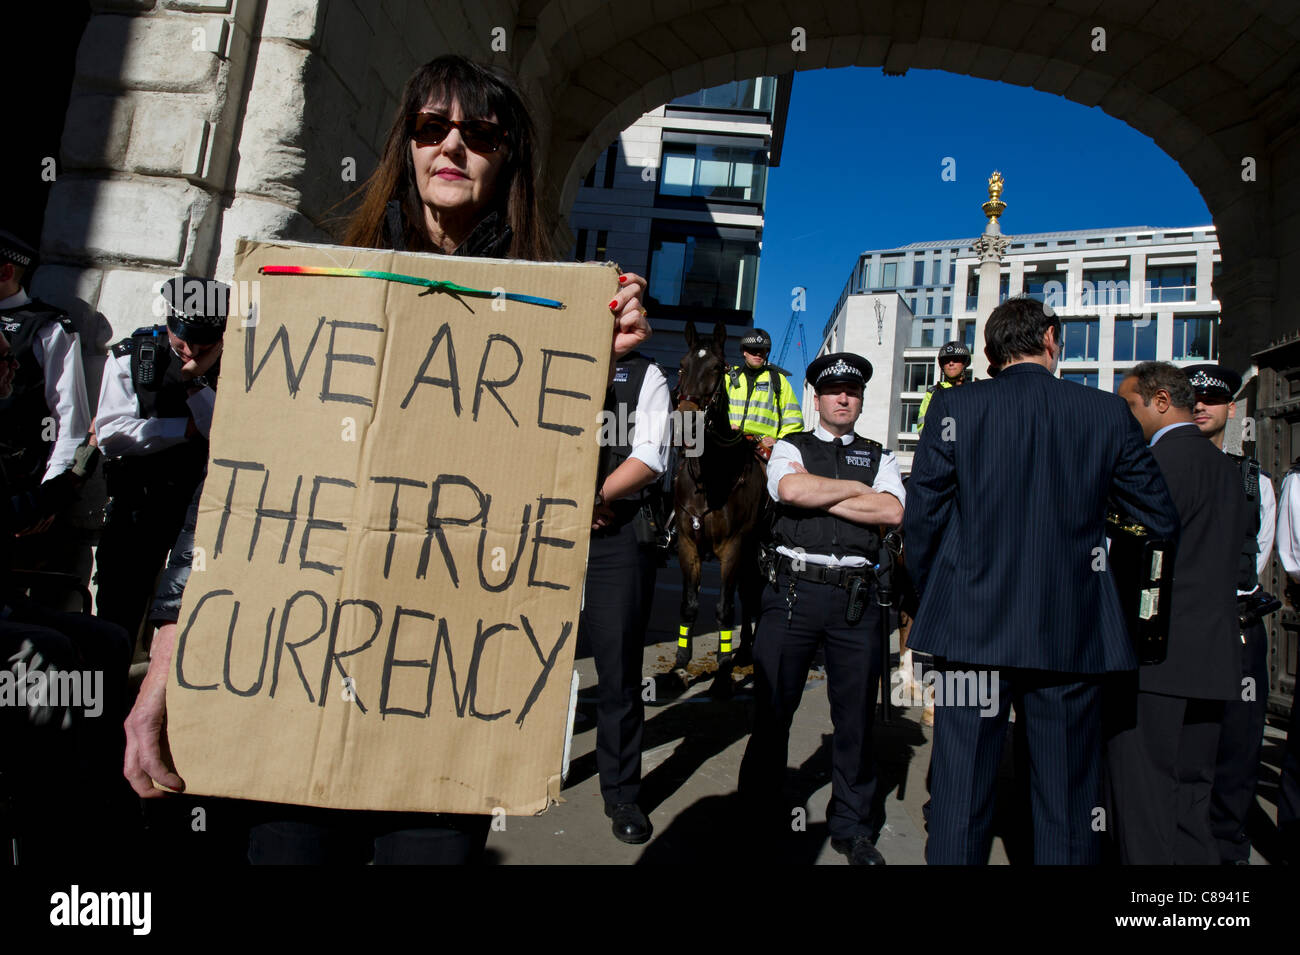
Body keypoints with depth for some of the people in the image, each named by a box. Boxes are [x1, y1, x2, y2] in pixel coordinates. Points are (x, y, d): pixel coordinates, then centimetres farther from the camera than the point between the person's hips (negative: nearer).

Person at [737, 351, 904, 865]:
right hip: (796, 587, -1)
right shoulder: (791, 448, 10)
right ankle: (761, 809, 24)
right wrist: (856, 488, -2)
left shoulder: (879, 456, 15)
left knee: (856, 711, 9)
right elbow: (791, 490, -12)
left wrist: (819, 493, -6)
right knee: (773, 703, 5)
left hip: (856, 594, 2)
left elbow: (893, 511, -4)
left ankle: (851, 826, 26)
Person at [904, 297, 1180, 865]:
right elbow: (1165, 520, 8)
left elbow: (920, 515, -2)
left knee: (961, 791, 8)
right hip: (1072, 634, 1)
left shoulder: (954, 406, -3)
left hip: (973, 626, -1)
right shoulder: (1108, 413, 2)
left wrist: (930, 599, 11)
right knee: (1068, 803, 14)